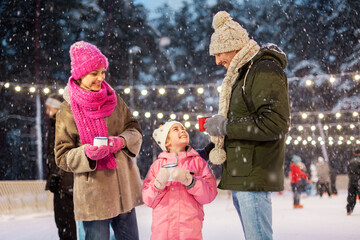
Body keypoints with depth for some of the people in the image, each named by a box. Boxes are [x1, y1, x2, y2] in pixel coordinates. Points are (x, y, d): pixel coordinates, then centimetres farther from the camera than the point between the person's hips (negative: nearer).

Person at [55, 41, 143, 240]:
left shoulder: (113, 99, 7)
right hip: (94, 196, -5)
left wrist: (121, 141, -11)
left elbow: (135, 130, 11)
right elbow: (62, 157, -3)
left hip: (125, 189, 5)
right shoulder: (68, 111, -5)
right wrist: (86, 153, -23)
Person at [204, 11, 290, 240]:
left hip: (255, 175, -10)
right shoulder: (243, 73, 21)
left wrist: (227, 126, -17)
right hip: (240, 177, 10)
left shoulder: (265, 70, -11)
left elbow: (276, 123, -22)